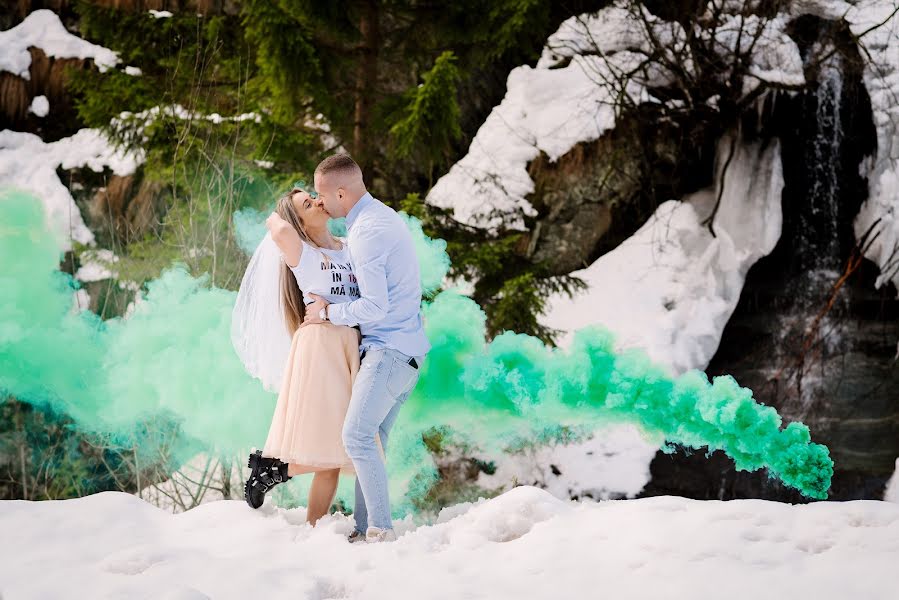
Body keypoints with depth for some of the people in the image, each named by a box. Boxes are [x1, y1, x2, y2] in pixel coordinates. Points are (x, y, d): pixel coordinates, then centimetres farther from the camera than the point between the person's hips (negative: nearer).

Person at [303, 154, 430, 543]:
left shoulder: (366, 233, -16)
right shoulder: (383, 215, 17)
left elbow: (374, 307, -19)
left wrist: (328, 313, -5)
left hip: (389, 348, -10)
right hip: (405, 347, 10)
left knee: (357, 436, -17)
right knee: (371, 440, 7)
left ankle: (380, 530, -18)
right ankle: (365, 528, 7)